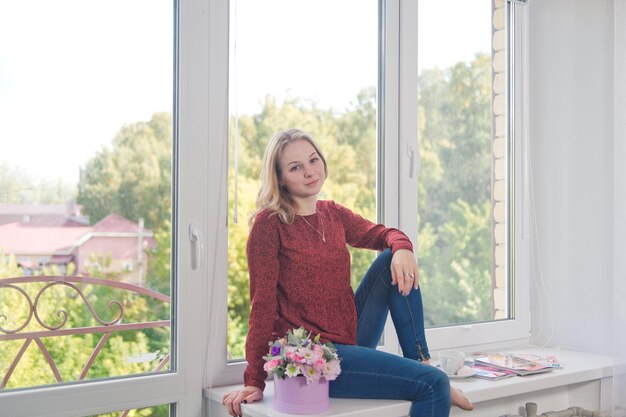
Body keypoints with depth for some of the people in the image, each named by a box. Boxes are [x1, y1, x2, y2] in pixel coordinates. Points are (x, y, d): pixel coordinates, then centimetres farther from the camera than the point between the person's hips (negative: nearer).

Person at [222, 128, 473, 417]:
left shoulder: (333, 214, 9)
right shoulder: (269, 223, -11)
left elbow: (381, 234, 15)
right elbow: (262, 305, -14)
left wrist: (402, 249, -11)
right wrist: (254, 381, -13)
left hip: (350, 337, 7)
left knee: (392, 260, -5)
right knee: (433, 383, -19)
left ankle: (420, 361, -2)